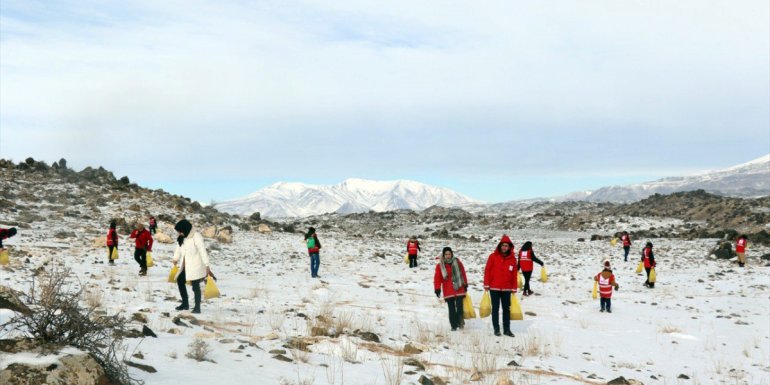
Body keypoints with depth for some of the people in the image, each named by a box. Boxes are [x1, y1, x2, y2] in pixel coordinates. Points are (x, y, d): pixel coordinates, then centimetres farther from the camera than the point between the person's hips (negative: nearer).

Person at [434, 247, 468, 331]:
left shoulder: (457, 262, 4)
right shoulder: (440, 266, -1)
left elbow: (463, 273, 11)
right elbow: (437, 278, -2)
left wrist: (465, 285, 12)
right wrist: (437, 289, -7)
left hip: (459, 289, 0)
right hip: (448, 291, 0)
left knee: (459, 307, -7)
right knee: (451, 309, 3)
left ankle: (460, 321, 14)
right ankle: (454, 325, 11)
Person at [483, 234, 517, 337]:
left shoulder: (512, 258, 2)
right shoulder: (493, 256, -5)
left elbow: (514, 274, 4)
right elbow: (487, 271, -3)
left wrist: (514, 288, 3)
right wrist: (486, 285, -6)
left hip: (507, 289, 2)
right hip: (494, 288, -2)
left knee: (506, 309, 8)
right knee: (495, 309, 5)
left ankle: (507, 329, 15)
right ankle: (496, 329, 12)